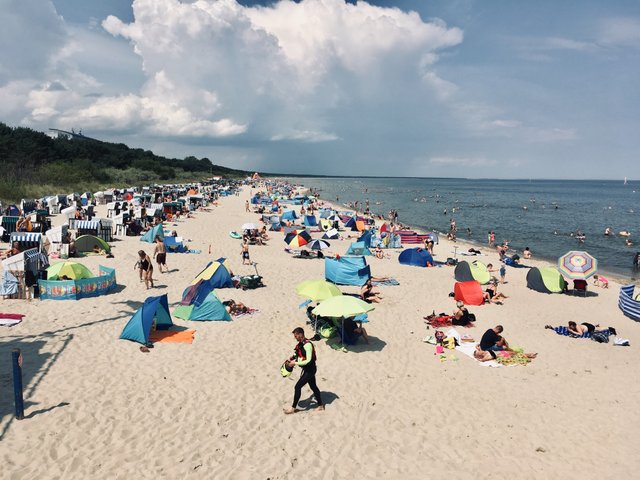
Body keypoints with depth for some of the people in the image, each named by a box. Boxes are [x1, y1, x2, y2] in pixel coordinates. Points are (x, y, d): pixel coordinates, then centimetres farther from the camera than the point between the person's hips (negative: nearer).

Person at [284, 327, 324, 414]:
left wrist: (295, 363, -25)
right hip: (307, 369, 9)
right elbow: (300, 355, 17)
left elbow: (308, 360, -28)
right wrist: (292, 359, 0)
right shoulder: (301, 343, 3)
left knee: (297, 387, -5)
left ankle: (293, 408, 7)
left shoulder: (307, 345, -25)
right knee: (313, 387, 18)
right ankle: (320, 405, 31)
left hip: (310, 369, -9)